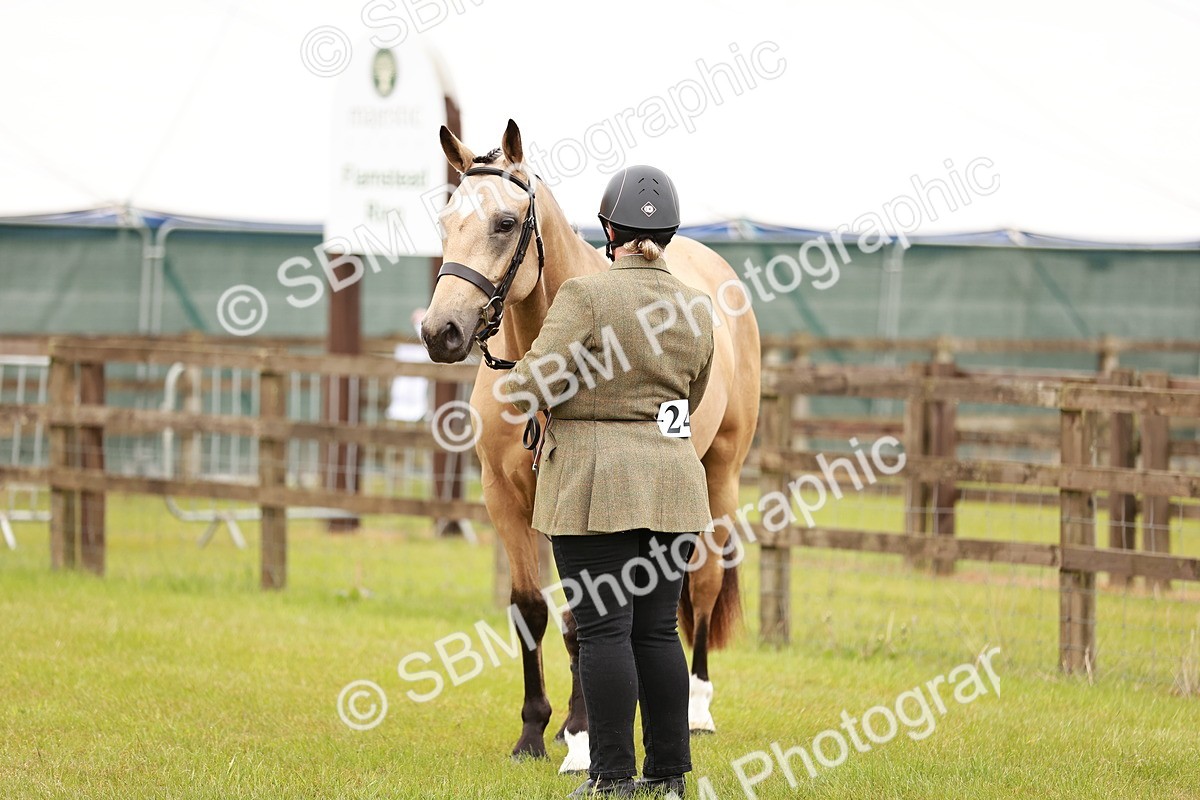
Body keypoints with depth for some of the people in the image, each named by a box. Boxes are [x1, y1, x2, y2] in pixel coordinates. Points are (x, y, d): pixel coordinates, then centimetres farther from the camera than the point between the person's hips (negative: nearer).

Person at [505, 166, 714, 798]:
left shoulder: (585, 297, -11)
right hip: (674, 480, 5)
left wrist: (525, 377, 6)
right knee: (657, 628, 10)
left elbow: (533, 388, -16)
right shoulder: (695, 309, 7)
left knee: (603, 629, -3)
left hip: (595, 484, -5)